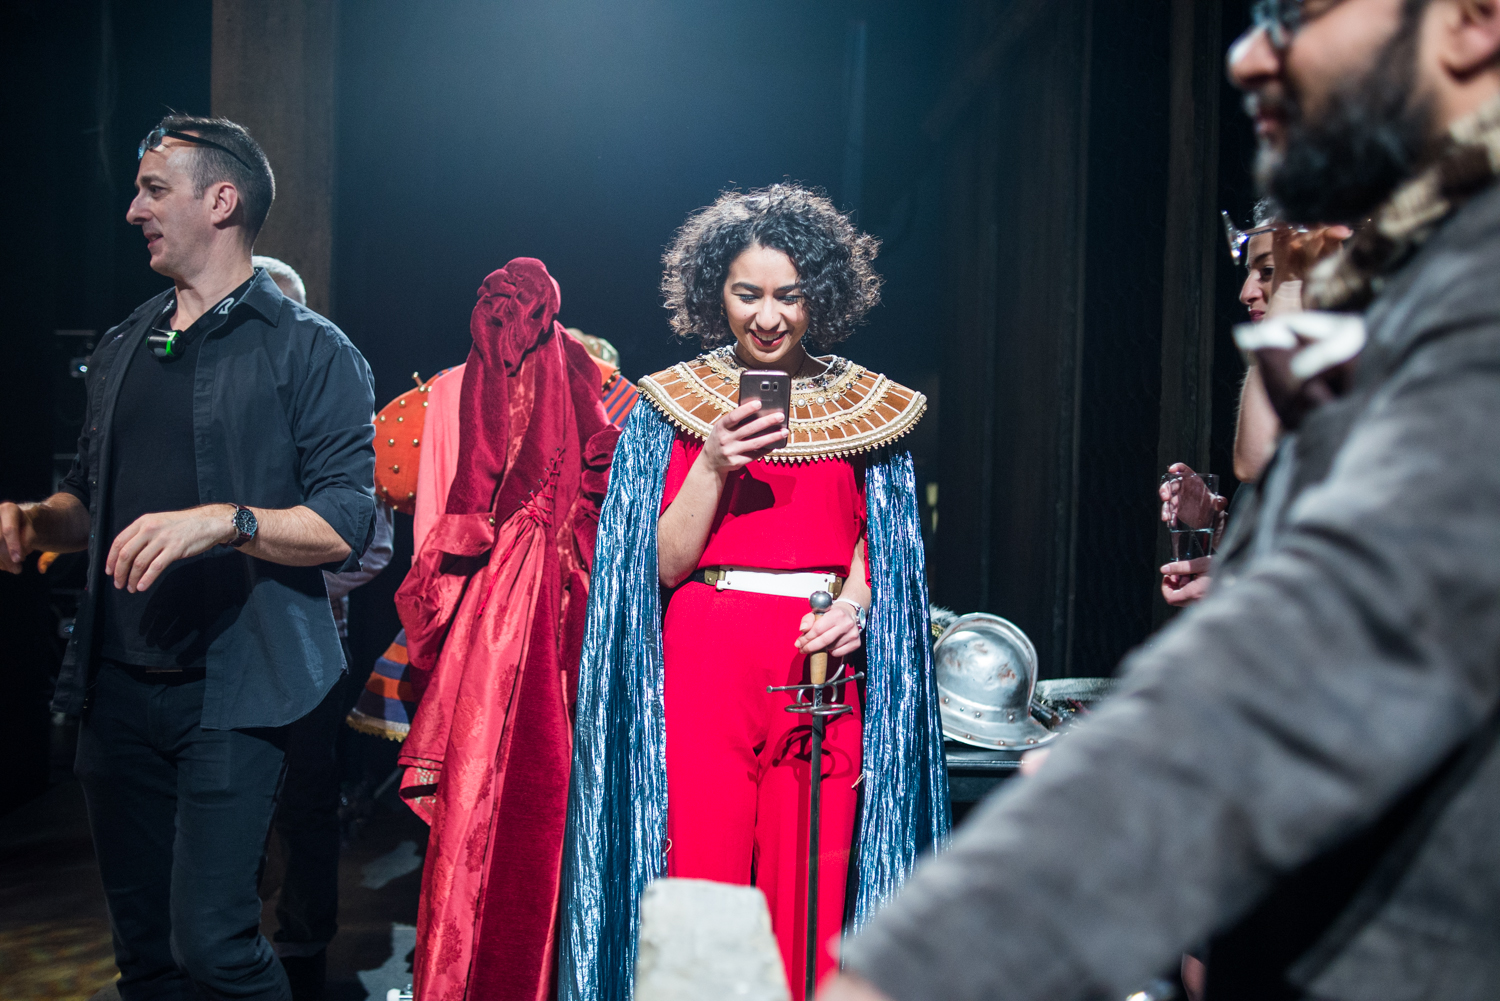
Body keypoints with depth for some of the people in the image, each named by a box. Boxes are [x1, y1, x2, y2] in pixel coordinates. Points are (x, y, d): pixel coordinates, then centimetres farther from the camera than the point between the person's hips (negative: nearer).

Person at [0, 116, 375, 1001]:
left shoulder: (308, 350, -4)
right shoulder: (124, 349, 17)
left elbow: (346, 524, -13)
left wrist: (223, 520, -26)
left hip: (232, 689, -6)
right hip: (118, 686, 7)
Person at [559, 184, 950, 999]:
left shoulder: (865, 407, 10)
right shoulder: (674, 405, 7)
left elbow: (880, 542, 12)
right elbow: (663, 563, 1)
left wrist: (856, 606, -8)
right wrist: (714, 463, -12)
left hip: (821, 662, 1)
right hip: (705, 665, -1)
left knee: (811, 892, 1)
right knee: (702, 879, -2)